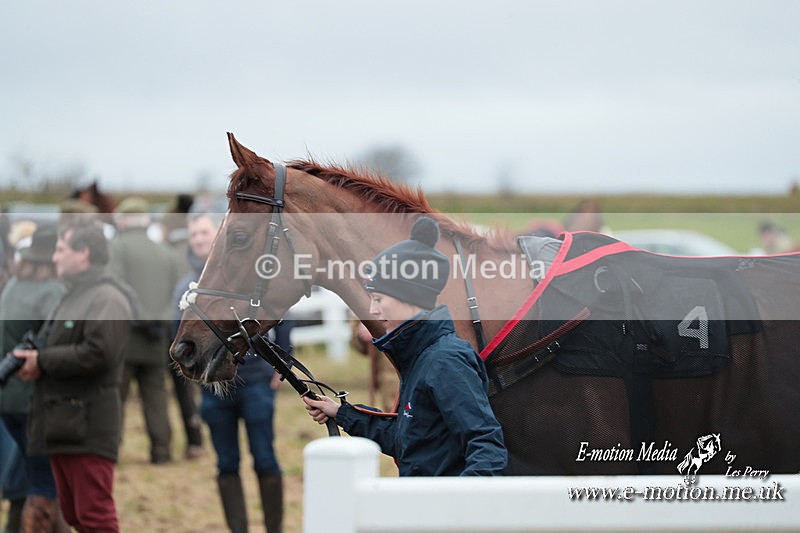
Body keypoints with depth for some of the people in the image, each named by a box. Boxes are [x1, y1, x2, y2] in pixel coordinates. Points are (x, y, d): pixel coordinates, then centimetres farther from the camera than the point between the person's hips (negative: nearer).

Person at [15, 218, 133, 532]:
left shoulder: (107, 299, -11)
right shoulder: (73, 296, 23)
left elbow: (99, 353, -24)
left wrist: (43, 362, -16)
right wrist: (32, 359, 5)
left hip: (87, 428, -11)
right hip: (63, 424, 11)